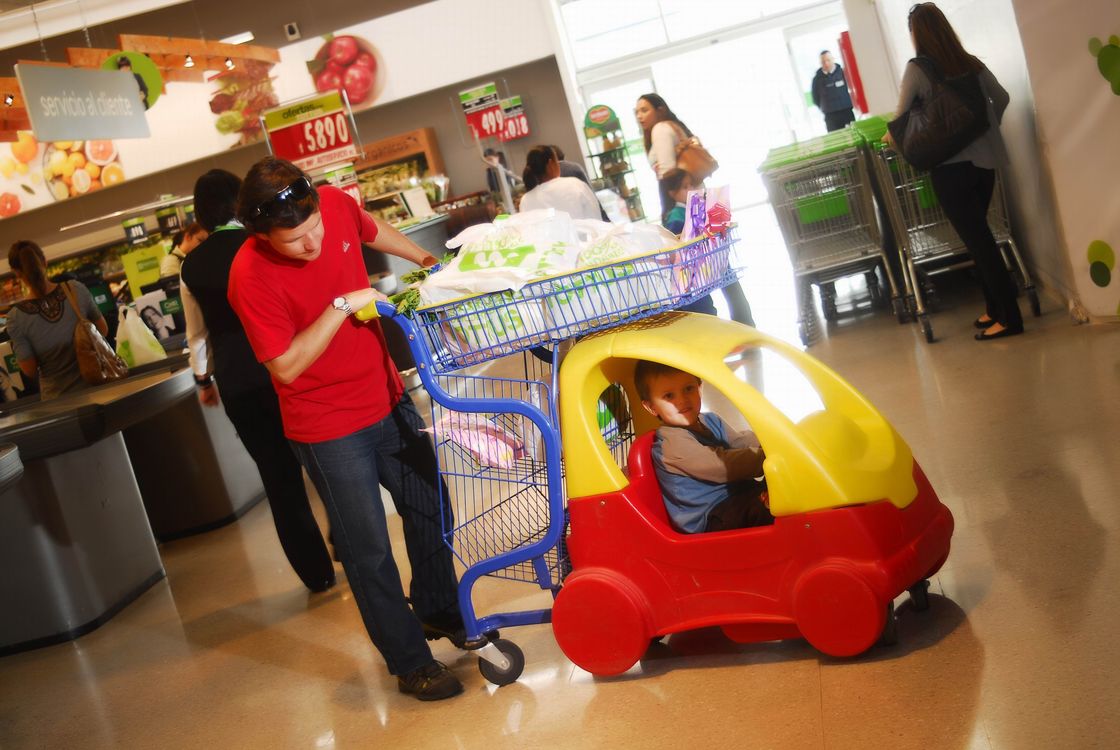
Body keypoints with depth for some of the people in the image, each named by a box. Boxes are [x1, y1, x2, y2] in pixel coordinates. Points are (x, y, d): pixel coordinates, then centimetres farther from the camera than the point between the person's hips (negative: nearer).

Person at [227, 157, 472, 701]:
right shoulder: (251, 277, -26)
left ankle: (438, 611, 44)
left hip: (387, 398, 6)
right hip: (328, 429, -6)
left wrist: (424, 259, 19)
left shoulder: (336, 204, -10)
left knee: (430, 511, 19)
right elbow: (286, 366, -24)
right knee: (369, 550, 3)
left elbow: (372, 230, 15)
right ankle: (410, 662, 22)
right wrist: (342, 306, -28)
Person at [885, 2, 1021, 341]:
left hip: (949, 166, -5)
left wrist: (891, 137, 19)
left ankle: (1009, 317, -2)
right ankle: (995, 308, 22)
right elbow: (1002, 99, 17)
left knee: (976, 239, -3)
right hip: (984, 161, 6)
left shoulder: (917, 69, -7)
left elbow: (902, 117, -2)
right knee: (979, 235, 18)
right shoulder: (971, 63, 8)